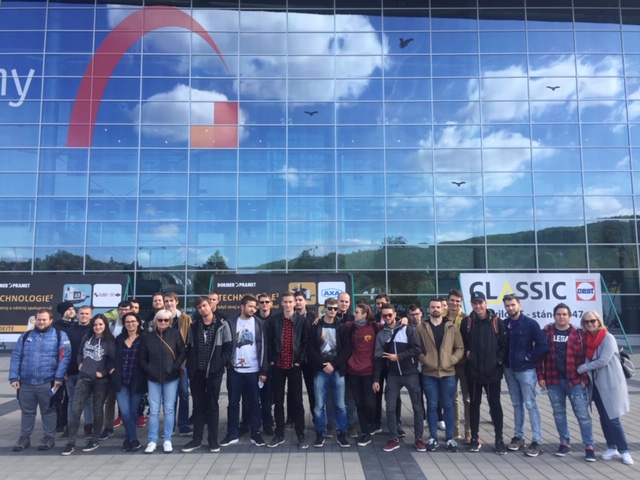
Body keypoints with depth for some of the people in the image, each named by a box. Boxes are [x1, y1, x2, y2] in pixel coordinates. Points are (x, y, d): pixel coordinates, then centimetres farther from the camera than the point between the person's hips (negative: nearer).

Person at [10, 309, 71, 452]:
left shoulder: (60, 335, -2)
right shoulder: (26, 336, 10)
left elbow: (65, 357, -9)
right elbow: (16, 357, 7)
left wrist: (59, 377, -15)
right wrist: (13, 377, -2)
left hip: (48, 383, -3)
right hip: (26, 382, 3)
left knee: (48, 411, 8)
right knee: (27, 411, 14)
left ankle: (49, 437, 19)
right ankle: (24, 437, 27)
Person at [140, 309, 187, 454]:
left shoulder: (175, 334, -3)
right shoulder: (149, 337, 4)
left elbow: (183, 352, -3)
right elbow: (143, 358, 7)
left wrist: (175, 367, -11)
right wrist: (148, 371, -4)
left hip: (171, 378, -2)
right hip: (153, 379, 2)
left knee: (169, 409, 5)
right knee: (154, 410, 5)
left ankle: (167, 440, 14)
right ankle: (152, 441, 14)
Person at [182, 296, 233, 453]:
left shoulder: (222, 324, -4)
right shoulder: (194, 325, 8)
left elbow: (228, 346, -4)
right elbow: (190, 347, 11)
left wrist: (221, 364, -13)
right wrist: (189, 366, 1)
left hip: (214, 371, -3)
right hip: (196, 371, 3)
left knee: (212, 405, 5)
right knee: (198, 405, 11)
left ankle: (213, 439, 14)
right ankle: (197, 439, 20)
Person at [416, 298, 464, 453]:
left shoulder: (452, 327, 4)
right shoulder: (421, 328, 1)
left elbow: (460, 348, 4)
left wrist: (452, 360, -9)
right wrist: (424, 360, -12)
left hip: (448, 373, 1)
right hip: (429, 373, 0)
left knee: (448, 405, 7)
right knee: (432, 405, 7)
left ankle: (450, 438, 18)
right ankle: (433, 437, 17)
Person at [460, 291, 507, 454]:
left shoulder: (496, 322, -3)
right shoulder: (467, 322, 1)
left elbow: (504, 344, -2)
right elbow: (461, 343, 8)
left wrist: (499, 361, -9)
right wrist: (466, 353, -6)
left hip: (493, 371, -1)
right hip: (473, 371, 1)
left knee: (495, 404, 5)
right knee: (474, 404, 10)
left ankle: (499, 439, 17)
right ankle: (474, 438, 20)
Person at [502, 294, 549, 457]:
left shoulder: (530, 324, -9)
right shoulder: (504, 324, 4)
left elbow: (543, 345, -13)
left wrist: (529, 358, -12)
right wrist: (504, 360, 1)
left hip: (526, 370, -5)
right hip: (509, 370, 5)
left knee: (530, 404, -3)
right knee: (517, 404, 13)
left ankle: (537, 441, 3)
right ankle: (518, 436, 21)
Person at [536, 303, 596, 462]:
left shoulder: (577, 334, -1)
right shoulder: (546, 332, 2)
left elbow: (584, 357, -2)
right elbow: (539, 355, 3)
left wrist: (585, 378, -7)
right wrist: (540, 376, 0)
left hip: (575, 381, -2)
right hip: (553, 381, 2)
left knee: (582, 414, 1)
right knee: (559, 413, 11)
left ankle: (589, 447, 11)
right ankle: (565, 443, 24)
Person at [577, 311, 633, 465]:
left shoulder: (608, 338, -14)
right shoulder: (588, 339, 5)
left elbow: (603, 361, -21)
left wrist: (581, 368, -14)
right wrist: (586, 376, -2)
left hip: (610, 383, -6)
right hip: (596, 383, 6)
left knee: (612, 418, -3)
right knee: (603, 417, 12)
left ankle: (624, 451, 11)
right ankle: (612, 448, 24)